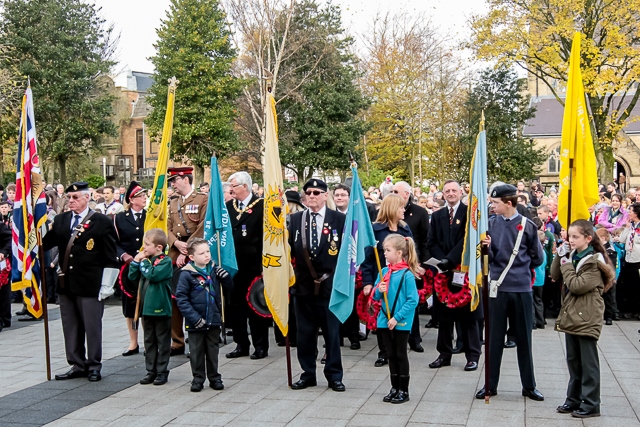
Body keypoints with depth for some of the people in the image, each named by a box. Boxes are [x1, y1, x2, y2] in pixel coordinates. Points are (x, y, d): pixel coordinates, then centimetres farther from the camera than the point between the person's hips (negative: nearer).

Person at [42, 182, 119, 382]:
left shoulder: (102, 222, -5)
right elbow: (44, 244, 6)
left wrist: (106, 286, -9)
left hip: (90, 285, -5)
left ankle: (94, 366, 15)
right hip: (66, 283, 5)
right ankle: (77, 365, 23)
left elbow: (110, 258, -6)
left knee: (92, 327, 3)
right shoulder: (60, 220, 11)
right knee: (70, 327, 12)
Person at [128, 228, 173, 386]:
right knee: (149, 341, 13)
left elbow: (153, 274, -27)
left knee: (163, 342, 5)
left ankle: (162, 371, 12)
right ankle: (151, 370, 21)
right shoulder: (146, 259, 8)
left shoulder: (165, 261, -12)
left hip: (161, 309, -7)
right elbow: (132, 276, 6)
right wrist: (136, 261, -5)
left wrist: (143, 262, -14)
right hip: (146, 308, 7)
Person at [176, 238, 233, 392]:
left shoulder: (215, 270, -1)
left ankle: (214, 378, 27)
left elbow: (230, 286, 9)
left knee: (213, 351, 15)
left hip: (214, 320, 3)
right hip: (196, 322, -3)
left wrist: (224, 276, -13)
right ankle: (198, 378, 23)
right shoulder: (187, 274, -12)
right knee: (196, 352, 10)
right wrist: (194, 317, -18)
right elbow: (181, 298, -13)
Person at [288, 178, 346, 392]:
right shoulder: (295, 219, 7)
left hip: (329, 284, -2)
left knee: (332, 332, 4)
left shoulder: (339, 219, -1)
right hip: (303, 284, 3)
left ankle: (334, 375, 15)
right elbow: (288, 248, 4)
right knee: (305, 332, 9)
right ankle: (308, 374, 21)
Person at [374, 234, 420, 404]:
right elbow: (375, 296, 11)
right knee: (391, 355, 14)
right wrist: (379, 291, -12)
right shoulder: (384, 272, 3)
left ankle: (404, 391, 17)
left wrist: (397, 317, -19)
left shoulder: (407, 274, -15)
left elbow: (413, 300, -16)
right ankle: (394, 388, 25)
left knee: (401, 355, 6)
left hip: (401, 323, -5)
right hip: (385, 321, 6)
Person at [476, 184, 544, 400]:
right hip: (498, 287, 1)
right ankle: (491, 385, 16)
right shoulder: (491, 224, 1)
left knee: (523, 339, 9)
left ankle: (529, 386, 20)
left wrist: (520, 267, 9)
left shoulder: (527, 226, -3)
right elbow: (488, 257, 2)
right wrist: (487, 248, -17)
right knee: (494, 338, 7)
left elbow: (538, 259, 5)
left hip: (522, 289, -1)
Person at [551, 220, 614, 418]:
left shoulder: (595, 261, -13)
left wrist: (566, 263, -13)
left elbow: (576, 286, -20)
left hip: (587, 318, -8)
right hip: (571, 316, 8)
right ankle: (574, 399, 24)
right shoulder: (572, 256, 9)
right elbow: (555, 276, 9)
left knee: (588, 363, 0)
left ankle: (591, 404, 7)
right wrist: (560, 256, -2)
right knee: (573, 361, 14)